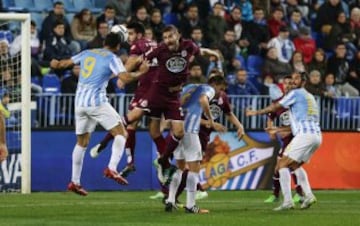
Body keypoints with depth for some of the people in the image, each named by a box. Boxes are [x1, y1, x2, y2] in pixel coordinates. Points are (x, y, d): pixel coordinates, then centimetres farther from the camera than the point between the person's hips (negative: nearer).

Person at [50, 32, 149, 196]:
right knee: (121, 133, 0)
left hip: (79, 102, 6)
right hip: (97, 102, -6)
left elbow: (66, 62, 25)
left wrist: (56, 64, 44)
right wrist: (140, 72, 0)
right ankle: (112, 168, -18)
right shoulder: (112, 58, -3)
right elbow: (125, 77, -16)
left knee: (82, 142, 16)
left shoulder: (87, 53, 15)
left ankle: (74, 182, 15)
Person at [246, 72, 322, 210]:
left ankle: (287, 201, -16)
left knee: (282, 165, -6)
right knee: (295, 165, 26)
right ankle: (308, 195, 11)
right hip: (316, 135, 9)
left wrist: (256, 112, 14)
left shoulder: (296, 93, 1)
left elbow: (275, 107, 2)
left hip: (305, 135, -9)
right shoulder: (309, 96, 26)